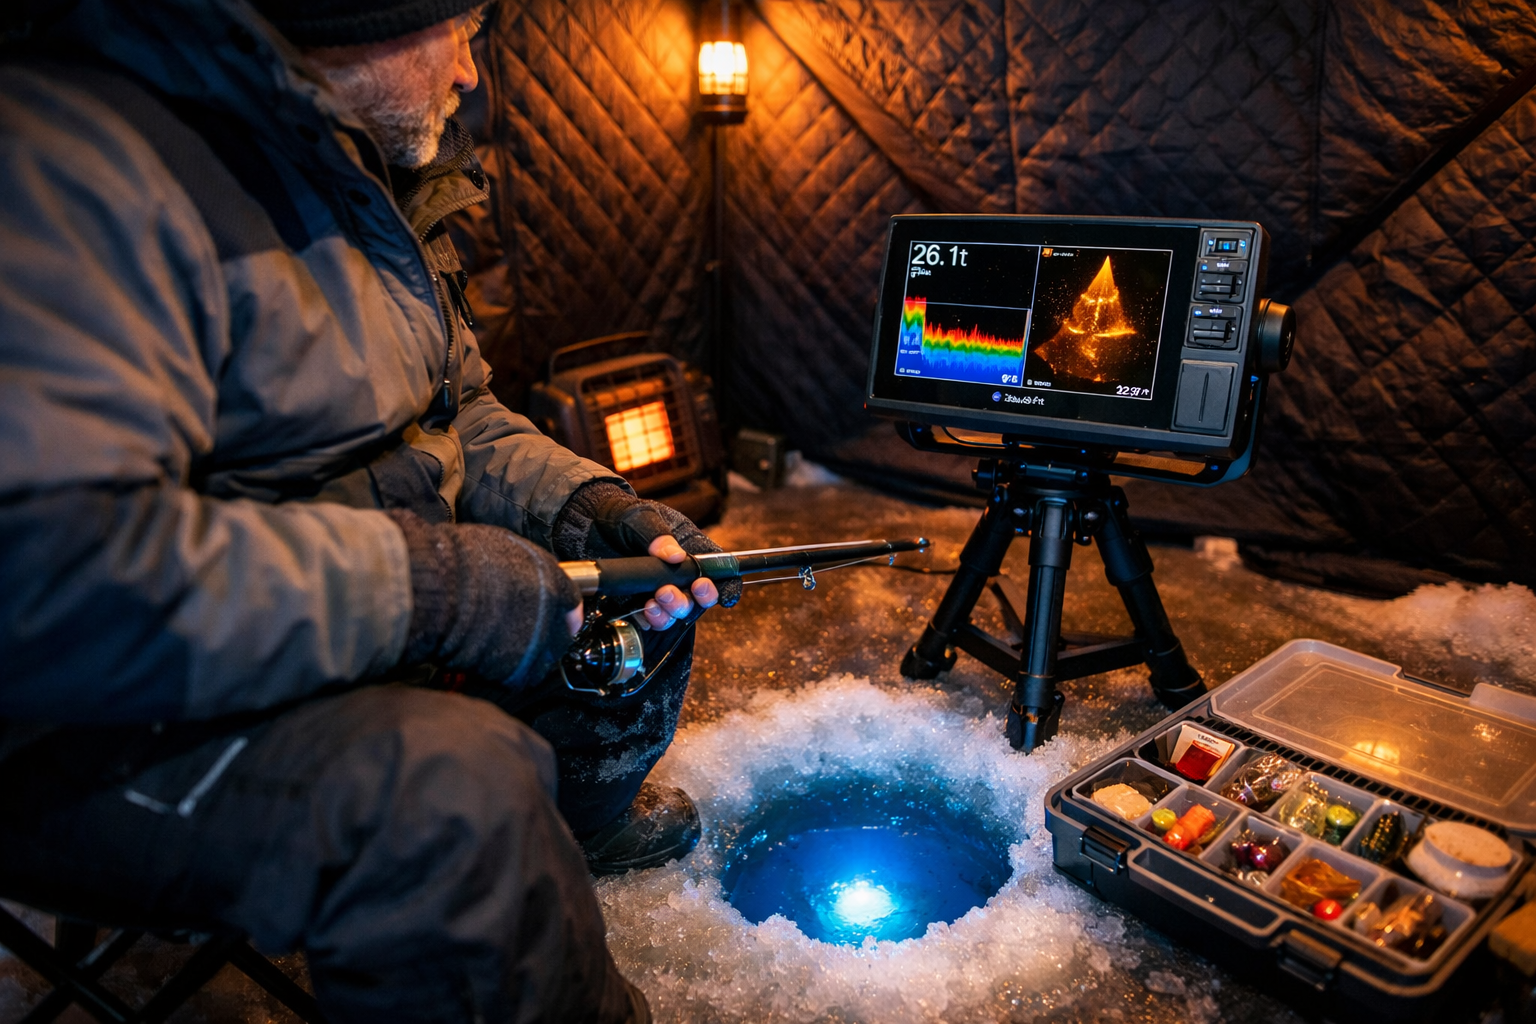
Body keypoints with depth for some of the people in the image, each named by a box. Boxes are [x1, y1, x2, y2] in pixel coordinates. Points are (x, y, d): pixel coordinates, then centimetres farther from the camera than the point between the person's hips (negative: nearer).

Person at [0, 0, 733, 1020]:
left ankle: (577, 817, 35)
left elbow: (456, 413, 15)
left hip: (364, 609, 9)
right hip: (97, 736, -9)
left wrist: (591, 507, -3)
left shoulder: (373, 180, 10)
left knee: (639, 565, 10)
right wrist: (434, 577, -29)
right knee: (450, 783, -35)